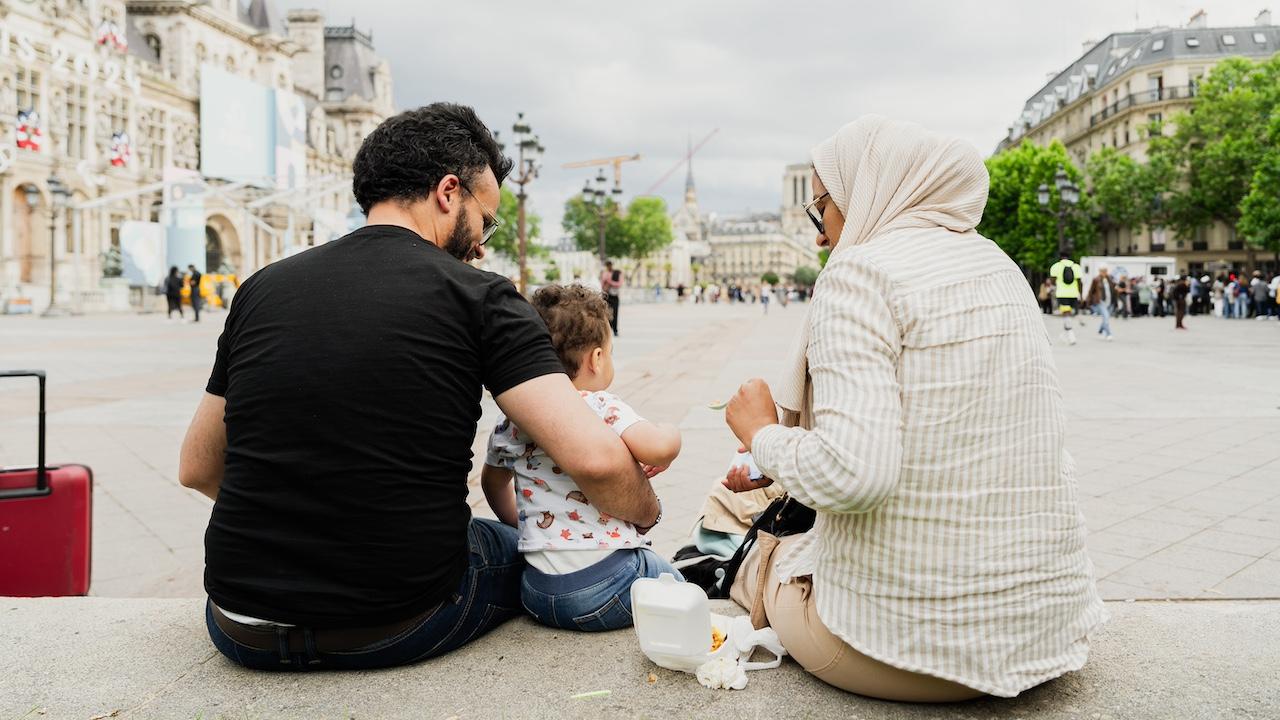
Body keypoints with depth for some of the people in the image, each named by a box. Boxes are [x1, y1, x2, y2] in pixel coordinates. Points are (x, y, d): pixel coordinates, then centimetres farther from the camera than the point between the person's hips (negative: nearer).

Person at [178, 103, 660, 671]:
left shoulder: (262, 288, 4)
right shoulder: (478, 297, -8)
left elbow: (197, 468, 12)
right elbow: (593, 458, -16)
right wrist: (646, 513, 4)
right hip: (402, 628, -4)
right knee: (526, 552, 26)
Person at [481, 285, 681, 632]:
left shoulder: (512, 419, 6)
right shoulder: (603, 407, -14)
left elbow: (492, 481, 23)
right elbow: (658, 447, -31)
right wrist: (670, 433, -8)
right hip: (607, 584, -6)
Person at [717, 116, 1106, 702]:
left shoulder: (860, 270, -15)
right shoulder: (994, 264, 9)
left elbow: (853, 474, -26)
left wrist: (762, 436, -6)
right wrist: (776, 471, 20)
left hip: (915, 634, -6)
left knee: (768, 556, 23)